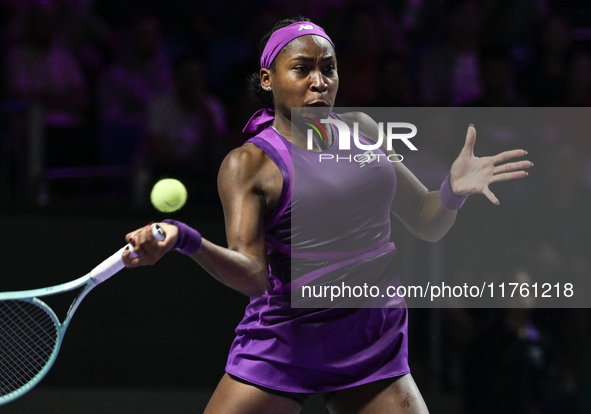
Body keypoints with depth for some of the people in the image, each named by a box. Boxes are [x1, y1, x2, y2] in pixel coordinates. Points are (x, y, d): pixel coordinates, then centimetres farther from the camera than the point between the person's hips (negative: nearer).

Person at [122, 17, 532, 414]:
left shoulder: (362, 131, 9)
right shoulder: (249, 164, -6)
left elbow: (427, 223, 15)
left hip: (375, 351, 4)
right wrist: (186, 240, -37)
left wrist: (453, 190, -8)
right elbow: (252, 275, -19)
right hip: (283, 343, -4)